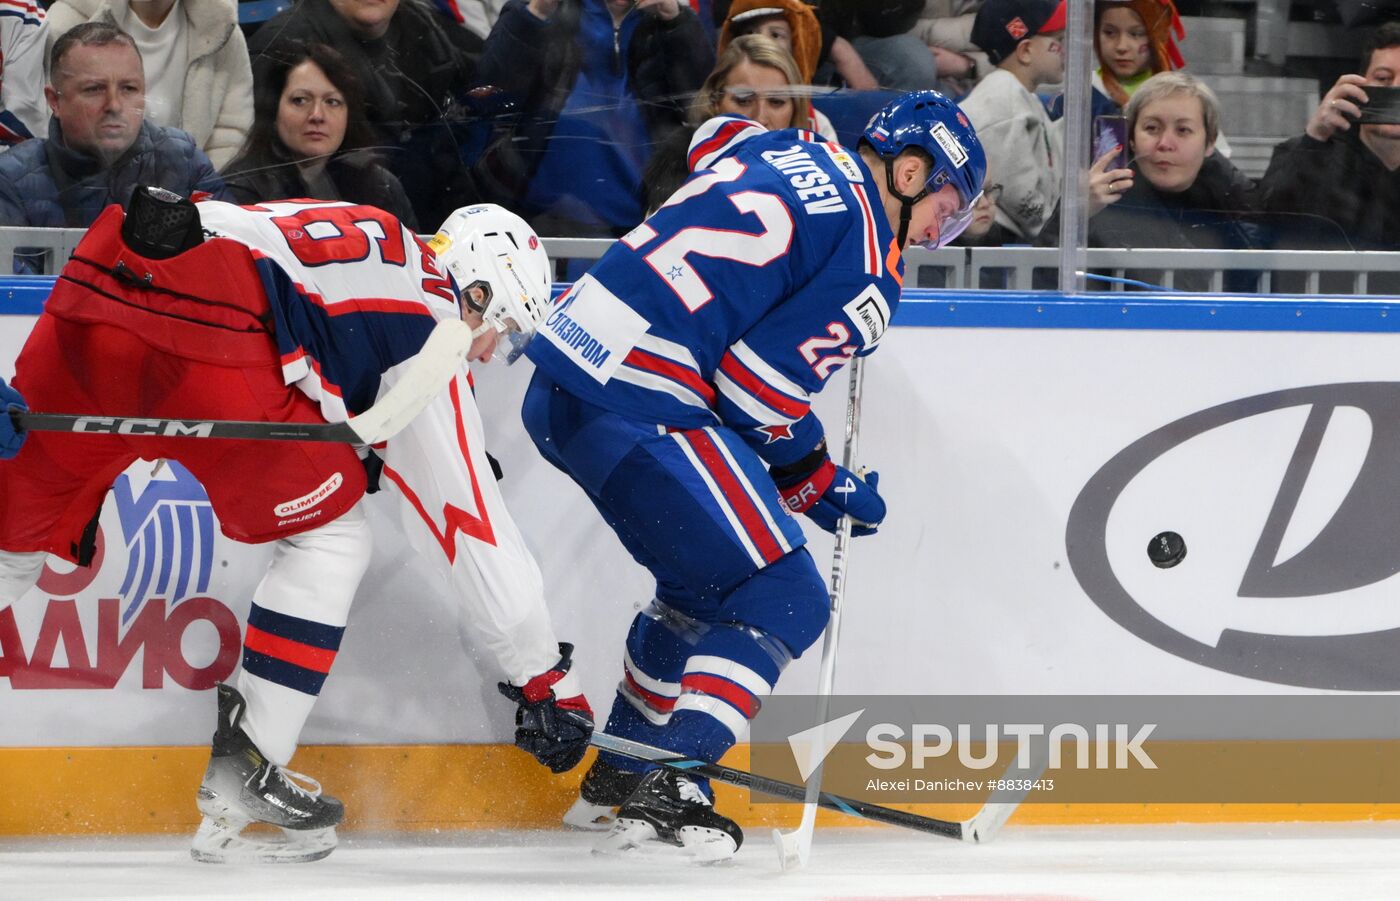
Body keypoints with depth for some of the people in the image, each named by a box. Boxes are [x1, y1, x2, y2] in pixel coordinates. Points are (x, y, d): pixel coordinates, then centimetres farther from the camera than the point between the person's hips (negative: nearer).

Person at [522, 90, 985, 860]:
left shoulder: (790, 153, 15)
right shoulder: (868, 269, -9)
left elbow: (712, 136, 39)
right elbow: (758, 389, -11)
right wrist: (818, 485, 5)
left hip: (560, 379, 10)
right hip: (637, 411, -10)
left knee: (706, 581, 26)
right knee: (779, 601, -4)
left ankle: (623, 772, 32)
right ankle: (665, 791, -14)